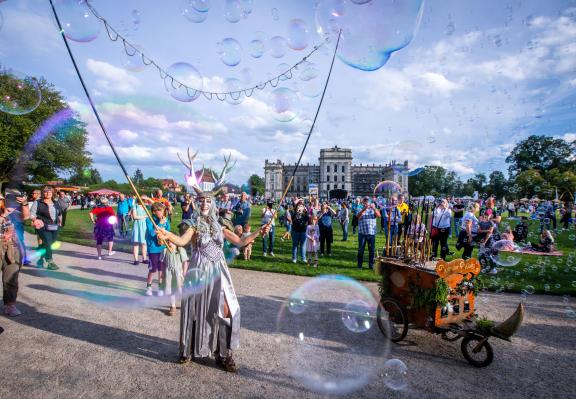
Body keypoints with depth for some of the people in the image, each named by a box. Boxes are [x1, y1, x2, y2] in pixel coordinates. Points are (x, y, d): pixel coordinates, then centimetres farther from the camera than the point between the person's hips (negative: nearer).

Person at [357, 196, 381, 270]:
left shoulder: (373, 209, 9)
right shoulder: (360, 209, 5)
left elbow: (378, 215, -9)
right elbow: (358, 216, -16)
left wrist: (374, 208, -25)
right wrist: (364, 209, -29)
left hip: (371, 233, 2)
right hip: (362, 233, -1)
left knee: (371, 250, 6)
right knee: (361, 250, 3)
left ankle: (371, 265, 16)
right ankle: (359, 265, 11)